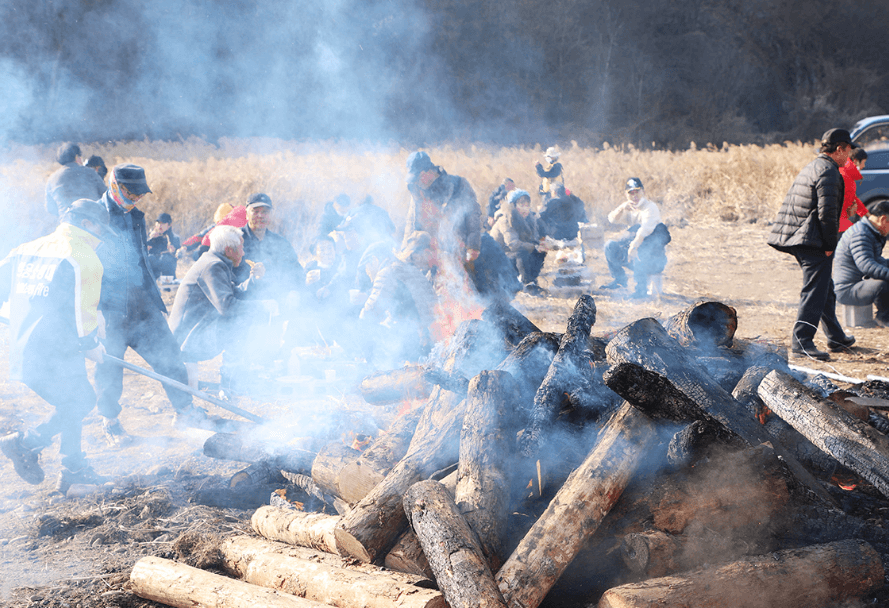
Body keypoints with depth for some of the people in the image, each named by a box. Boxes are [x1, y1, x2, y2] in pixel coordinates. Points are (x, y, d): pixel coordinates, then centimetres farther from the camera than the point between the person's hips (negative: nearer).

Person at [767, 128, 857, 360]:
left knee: (825, 290, 20)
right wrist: (830, 245, -14)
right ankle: (801, 341, -12)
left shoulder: (811, 168, 18)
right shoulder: (828, 172, -14)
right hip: (814, 243, -10)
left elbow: (789, 204, 22)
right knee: (815, 292, -9)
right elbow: (827, 212, -21)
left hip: (798, 240, 10)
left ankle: (836, 337, 30)